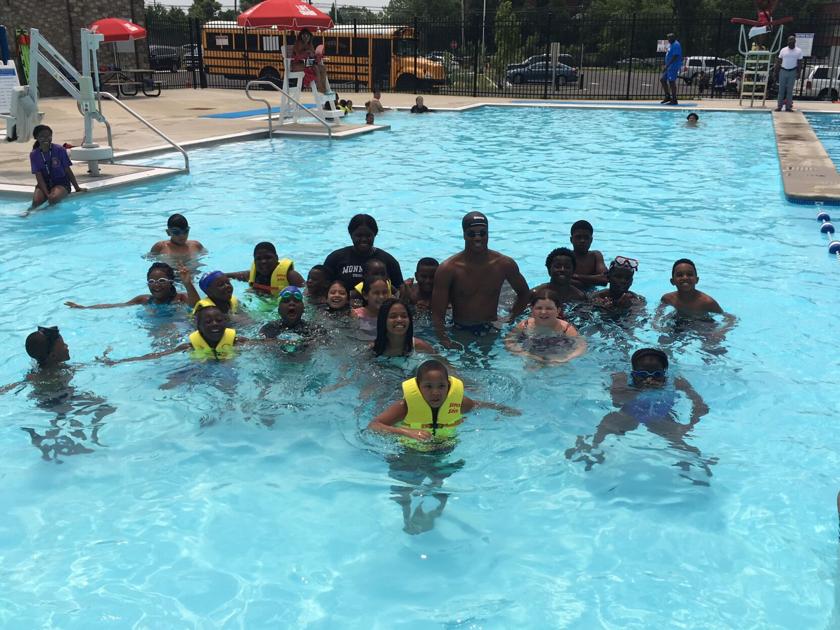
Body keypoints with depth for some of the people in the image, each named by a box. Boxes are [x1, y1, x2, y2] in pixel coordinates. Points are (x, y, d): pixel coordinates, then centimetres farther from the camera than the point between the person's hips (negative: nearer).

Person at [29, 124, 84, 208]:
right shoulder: (34, 155, -5)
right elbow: (39, 176, -8)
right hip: (44, 184, 1)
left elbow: (68, 171, -3)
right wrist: (47, 194, -20)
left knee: (53, 198, -32)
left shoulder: (59, 150, -9)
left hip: (61, 183, -1)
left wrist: (77, 188, -1)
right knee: (36, 201, -27)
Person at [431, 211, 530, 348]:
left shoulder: (504, 264, -3)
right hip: (460, 332, -2)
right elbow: (437, 315, -14)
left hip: (491, 331, 2)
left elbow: (523, 294, 16)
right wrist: (446, 343, -26)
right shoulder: (448, 269, -12)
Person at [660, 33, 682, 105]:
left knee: (671, 82, -10)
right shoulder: (671, 45, 19)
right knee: (662, 79, 11)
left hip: (674, 66, -11)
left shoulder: (676, 45, -13)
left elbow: (675, 56, -22)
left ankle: (674, 100, -6)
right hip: (669, 67, 11)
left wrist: (667, 65, -24)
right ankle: (667, 96, 17)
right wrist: (666, 66, 20)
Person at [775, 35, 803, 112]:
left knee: (790, 90, 1)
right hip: (783, 71, 1)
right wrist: (776, 71, 0)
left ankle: (788, 106, 3)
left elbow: (799, 62, 4)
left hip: (792, 72, -1)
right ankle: (779, 106, 2)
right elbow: (778, 61, 6)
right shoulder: (783, 50, 5)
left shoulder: (798, 51, 4)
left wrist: (798, 72, -6)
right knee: (781, 89, 0)